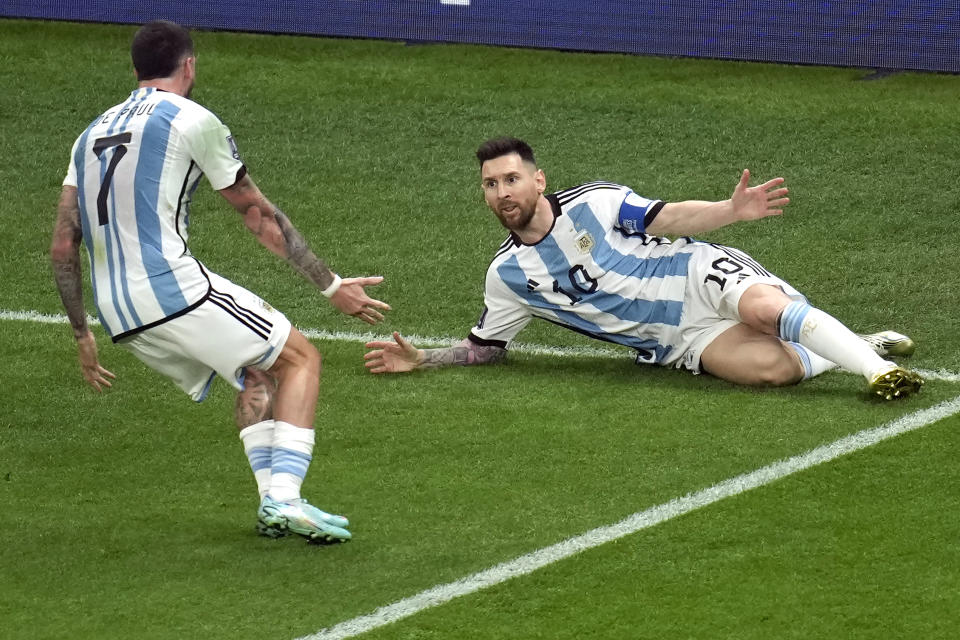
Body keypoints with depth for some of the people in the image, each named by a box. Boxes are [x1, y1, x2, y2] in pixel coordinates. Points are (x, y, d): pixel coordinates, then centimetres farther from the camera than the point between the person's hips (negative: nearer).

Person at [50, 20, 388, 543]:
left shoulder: (91, 135, 19)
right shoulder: (192, 121, 1)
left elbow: (62, 248, 16)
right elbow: (261, 217, 5)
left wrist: (82, 336, 25)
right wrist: (333, 286, 13)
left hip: (116, 313, 7)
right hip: (173, 287, -7)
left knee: (255, 374, 23)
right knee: (300, 359, 6)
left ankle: (271, 497, 7)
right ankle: (284, 497, -11)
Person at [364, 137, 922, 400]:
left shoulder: (593, 204, -6)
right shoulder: (508, 275, 4)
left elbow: (669, 218, -10)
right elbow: (487, 347, 15)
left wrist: (730, 210, -27)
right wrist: (420, 359, 0)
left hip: (702, 275, -2)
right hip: (679, 340, 2)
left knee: (764, 308, -35)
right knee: (767, 367, -28)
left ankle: (875, 363, -26)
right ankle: (830, 354, -2)